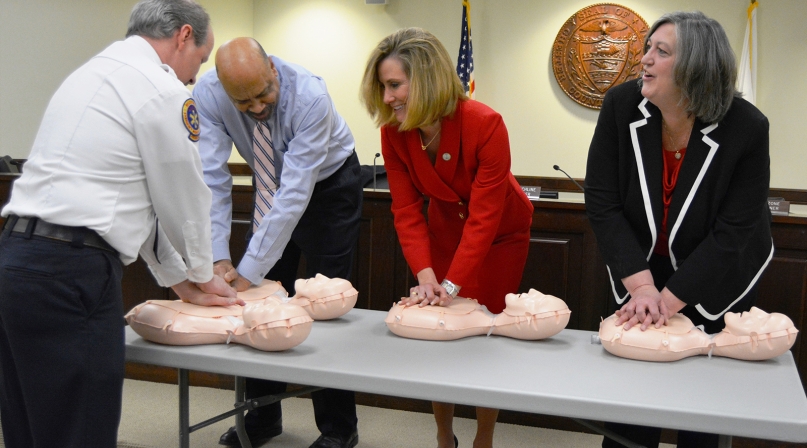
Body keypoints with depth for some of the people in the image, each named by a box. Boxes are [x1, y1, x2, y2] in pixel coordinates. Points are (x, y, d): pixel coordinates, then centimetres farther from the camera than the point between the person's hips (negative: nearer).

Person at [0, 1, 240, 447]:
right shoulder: (163, 91, -8)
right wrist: (202, 273, 20)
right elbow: (184, 197, 0)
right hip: (70, 271, -10)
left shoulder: (96, 73, 21)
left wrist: (180, 280, 26)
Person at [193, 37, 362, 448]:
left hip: (327, 184, -4)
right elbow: (210, 177, -24)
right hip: (270, 185, 4)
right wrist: (218, 258, -33)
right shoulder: (207, 94, -23)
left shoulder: (310, 95, -35)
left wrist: (249, 272, -38)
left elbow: (295, 192, -37)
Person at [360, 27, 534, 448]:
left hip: (499, 236, -4)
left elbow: (484, 216, -31)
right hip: (444, 230, 4)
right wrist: (425, 277, -31)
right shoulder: (393, 131, -19)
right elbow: (407, 210, -19)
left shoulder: (485, 124, -32)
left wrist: (451, 286, -36)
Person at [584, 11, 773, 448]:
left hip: (716, 288, -1)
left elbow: (733, 234, -21)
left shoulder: (746, 128, -23)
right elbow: (602, 203, -18)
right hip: (640, 273, 2)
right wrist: (642, 286, -25)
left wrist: (669, 299, -24)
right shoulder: (622, 105, -18)